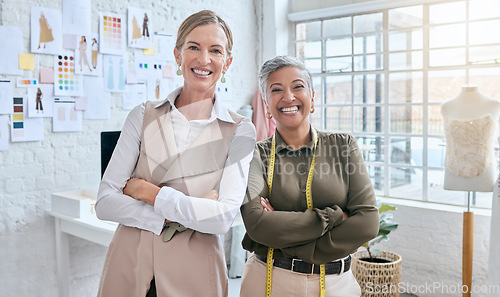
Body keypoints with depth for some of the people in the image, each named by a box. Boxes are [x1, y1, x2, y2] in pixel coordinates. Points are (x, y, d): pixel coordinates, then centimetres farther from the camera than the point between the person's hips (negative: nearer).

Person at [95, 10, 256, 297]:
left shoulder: (240, 131, -5)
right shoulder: (144, 116, 0)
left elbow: (223, 218, -15)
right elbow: (105, 203, -5)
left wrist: (149, 192, -13)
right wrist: (176, 216, -16)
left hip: (193, 272, -1)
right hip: (129, 266, 2)